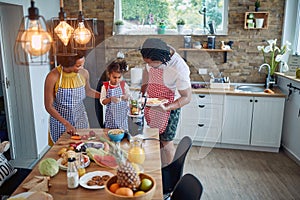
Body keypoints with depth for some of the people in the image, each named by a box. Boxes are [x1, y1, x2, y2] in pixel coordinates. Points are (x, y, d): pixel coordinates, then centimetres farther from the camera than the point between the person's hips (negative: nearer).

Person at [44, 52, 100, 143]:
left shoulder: (84, 73, -8)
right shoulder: (53, 77, -17)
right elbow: (48, 106, -13)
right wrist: (66, 123, -22)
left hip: (80, 121, 3)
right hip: (60, 122, -2)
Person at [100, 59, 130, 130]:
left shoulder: (124, 85, -3)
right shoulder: (105, 86, -6)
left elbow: (129, 96, 5)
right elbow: (102, 101, -5)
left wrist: (126, 97, -18)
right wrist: (110, 99, -23)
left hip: (122, 114, 1)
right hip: (111, 115, 0)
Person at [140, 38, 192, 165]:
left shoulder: (179, 69, -33)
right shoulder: (153, 56, -14)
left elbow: (187, 97, -24)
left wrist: (166, 108, -37)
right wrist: (142, 93, 4)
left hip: (168, 107, -6)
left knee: (166, 142, 5)